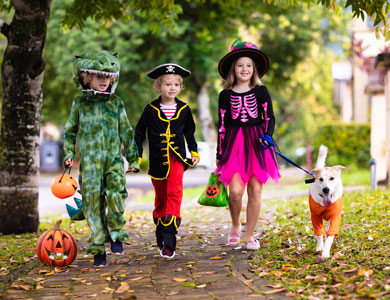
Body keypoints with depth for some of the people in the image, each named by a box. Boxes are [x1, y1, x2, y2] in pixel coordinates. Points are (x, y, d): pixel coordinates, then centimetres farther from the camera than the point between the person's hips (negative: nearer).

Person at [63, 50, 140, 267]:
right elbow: (70, 131, 16)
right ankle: (98, 249, 4)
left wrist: (133, 157, 13)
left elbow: (127, 132, 14)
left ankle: (116, 234, 1)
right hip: (89, 160, 0)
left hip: (114, 158, 0)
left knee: (116, 193, -20)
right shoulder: (80, 104, 8)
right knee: (93, 200, -4)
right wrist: (69, 154, 4)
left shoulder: (116, 103, 9)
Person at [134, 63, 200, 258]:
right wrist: (136, 155, 4)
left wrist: (194, 152, 11)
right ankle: (161, 236, 24)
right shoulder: (151, 109, 1)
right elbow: (140, 132, 8)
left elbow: (190, 132, 18)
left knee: (174, 193, -19)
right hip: (157, 160, 1)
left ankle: (170, 235, -23)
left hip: (177, 158, -1)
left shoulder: (184, 109, 5)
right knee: (160, 197, 10)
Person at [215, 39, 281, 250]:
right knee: (235, 191, -12)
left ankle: (250, 236, 11)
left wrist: (267, 137, -13)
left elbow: (270, 118, 7)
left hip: (257, 143, 1)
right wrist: (219, 156, 7)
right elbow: (222, 126, 8)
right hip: (234, 144, 0)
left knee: (255, 190, -2)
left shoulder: (261, 92, 6)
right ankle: (235, 226, 16)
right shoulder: (225, 95, 6)